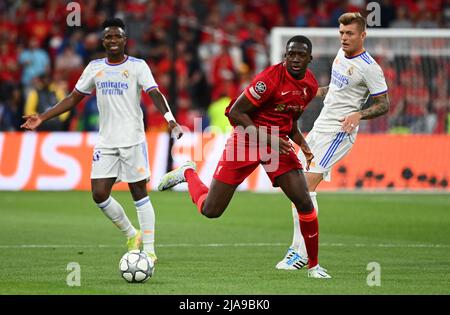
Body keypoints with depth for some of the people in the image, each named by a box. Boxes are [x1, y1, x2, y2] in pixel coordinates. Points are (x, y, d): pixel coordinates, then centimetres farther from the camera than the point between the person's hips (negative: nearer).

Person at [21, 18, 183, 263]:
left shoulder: (137, 66, -3)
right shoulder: (95, 67, 10)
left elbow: (155, 94, -15)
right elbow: (73, 98, 15)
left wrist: (170, 119, -33)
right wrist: (42, 118, 9)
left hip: (133, 140, -4)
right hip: (105, 142, 4)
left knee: (139, 194, -3)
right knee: (99, 195, -3)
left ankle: (149, 250, 2)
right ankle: (131, 235, 18)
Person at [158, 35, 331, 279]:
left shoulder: (311, 85, 2)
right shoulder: (271, 77, -23)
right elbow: (236, 112, -20)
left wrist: (302, 143, 3)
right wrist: (266, 139, -25)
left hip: (278, 143, 5)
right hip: (247, 138, -5)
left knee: (304, 203, -11)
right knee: (210, 210, -1)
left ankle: (314, 265, 6)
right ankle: (188, 173, 32)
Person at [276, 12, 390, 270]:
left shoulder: (369, 67, -14)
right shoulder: (342, 53, 12)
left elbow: (384, 105, -11)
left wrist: (358, 115, -26)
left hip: (338, 132, -9)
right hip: (320, 127, 9)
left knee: (307, 186, -17)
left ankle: (303, 255, -15)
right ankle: (297, 246, 15)